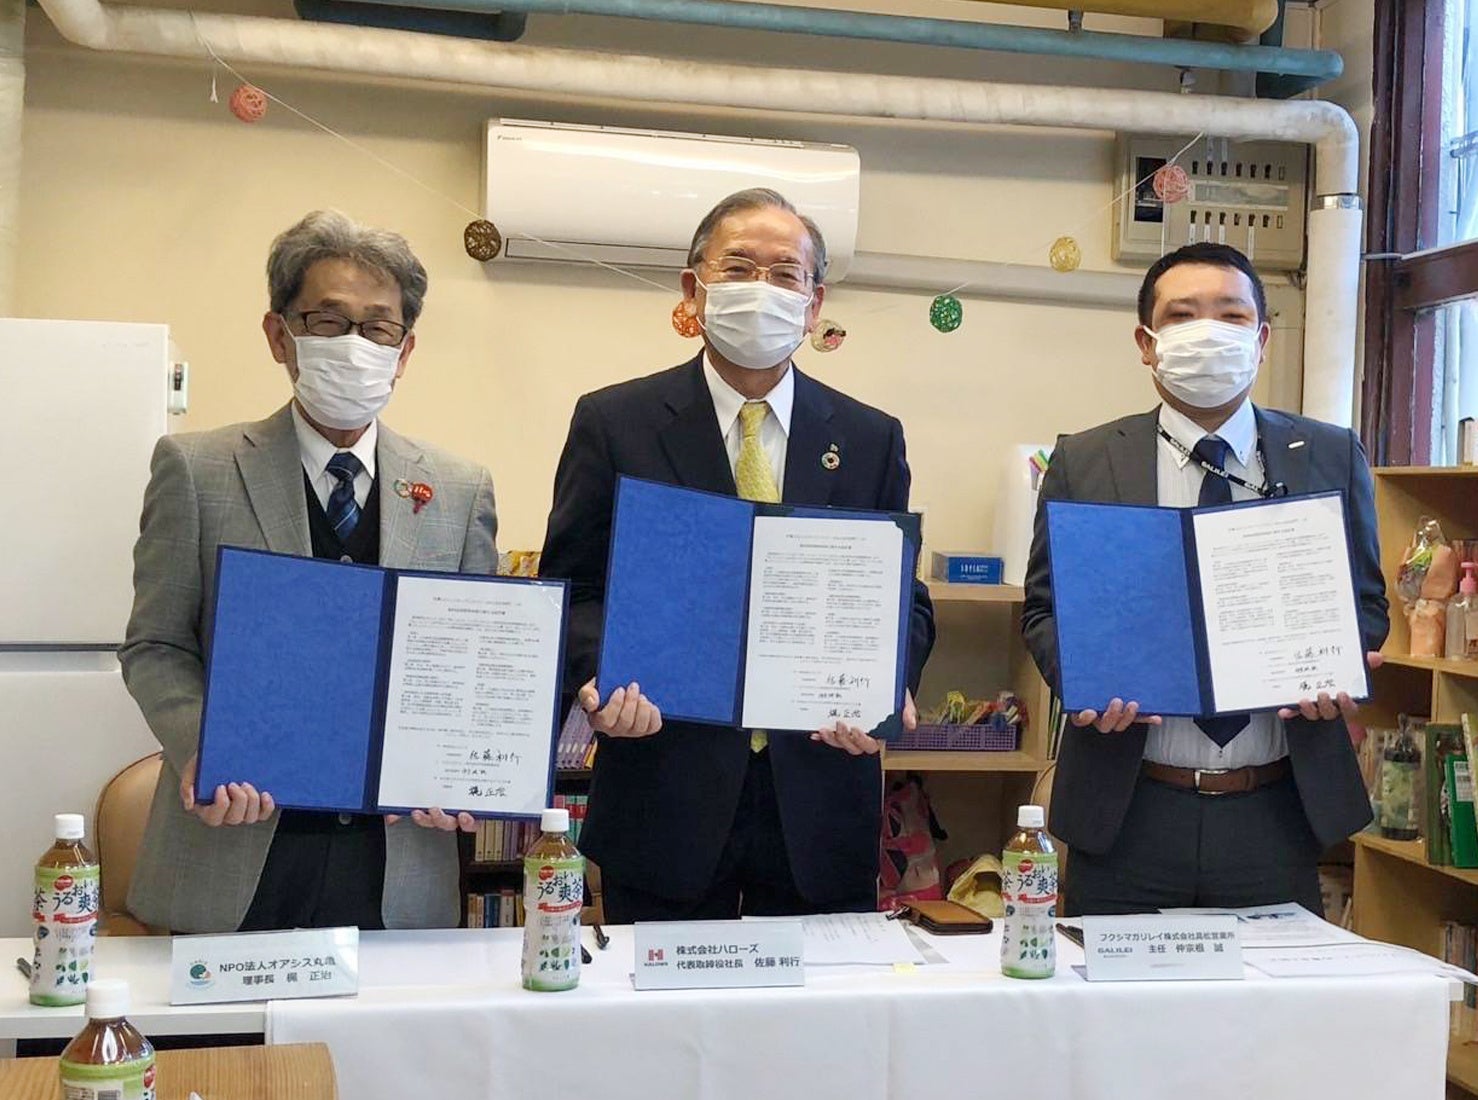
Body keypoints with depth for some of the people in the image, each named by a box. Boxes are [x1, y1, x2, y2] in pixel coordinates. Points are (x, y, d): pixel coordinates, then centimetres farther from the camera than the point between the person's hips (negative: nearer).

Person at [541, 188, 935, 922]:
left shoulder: (870, 440, 7)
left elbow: (904, 600, 9)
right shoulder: (613, 422, 1)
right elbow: (571, 590, 2)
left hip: (820, 805, 2)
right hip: (665, 801, -1)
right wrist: (601, 678, -17)